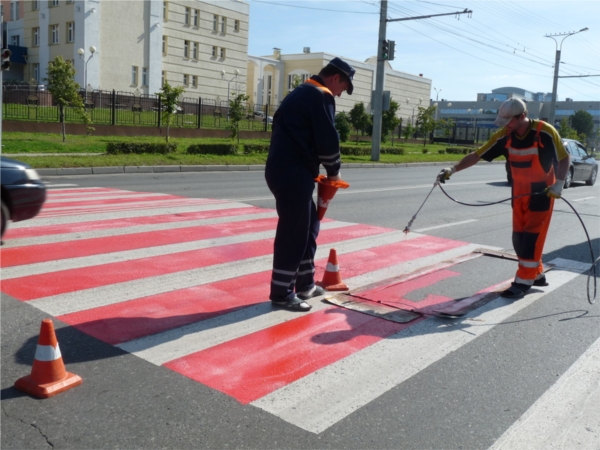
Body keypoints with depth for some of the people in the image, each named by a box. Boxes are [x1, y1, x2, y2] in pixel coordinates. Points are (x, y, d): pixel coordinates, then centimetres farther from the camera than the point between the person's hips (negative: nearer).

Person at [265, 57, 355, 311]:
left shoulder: (303, 92, 22)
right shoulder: (321, 95, -8)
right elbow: (327, 139, -15)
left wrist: (319, 170, 19)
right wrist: (334, 171, 2)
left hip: (285, 170, 10)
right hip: (292, 174, -10)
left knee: (308, 226, 18)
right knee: (293, 232, -3)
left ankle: (305, 284, 27)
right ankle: (282, 293, 6)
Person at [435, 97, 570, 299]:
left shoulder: (545, 132, -21)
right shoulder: (505, 135, -9)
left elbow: (564, 158, -10)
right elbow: (477, 155, -9)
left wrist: (559, 183, -22)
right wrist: (453, 169, -19)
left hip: (542, 192, -5)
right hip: (519, 193, 5)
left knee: (532, 237, -5)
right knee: (518, 237, 7)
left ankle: (523, 282, 2)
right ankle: (537, 275, 25)